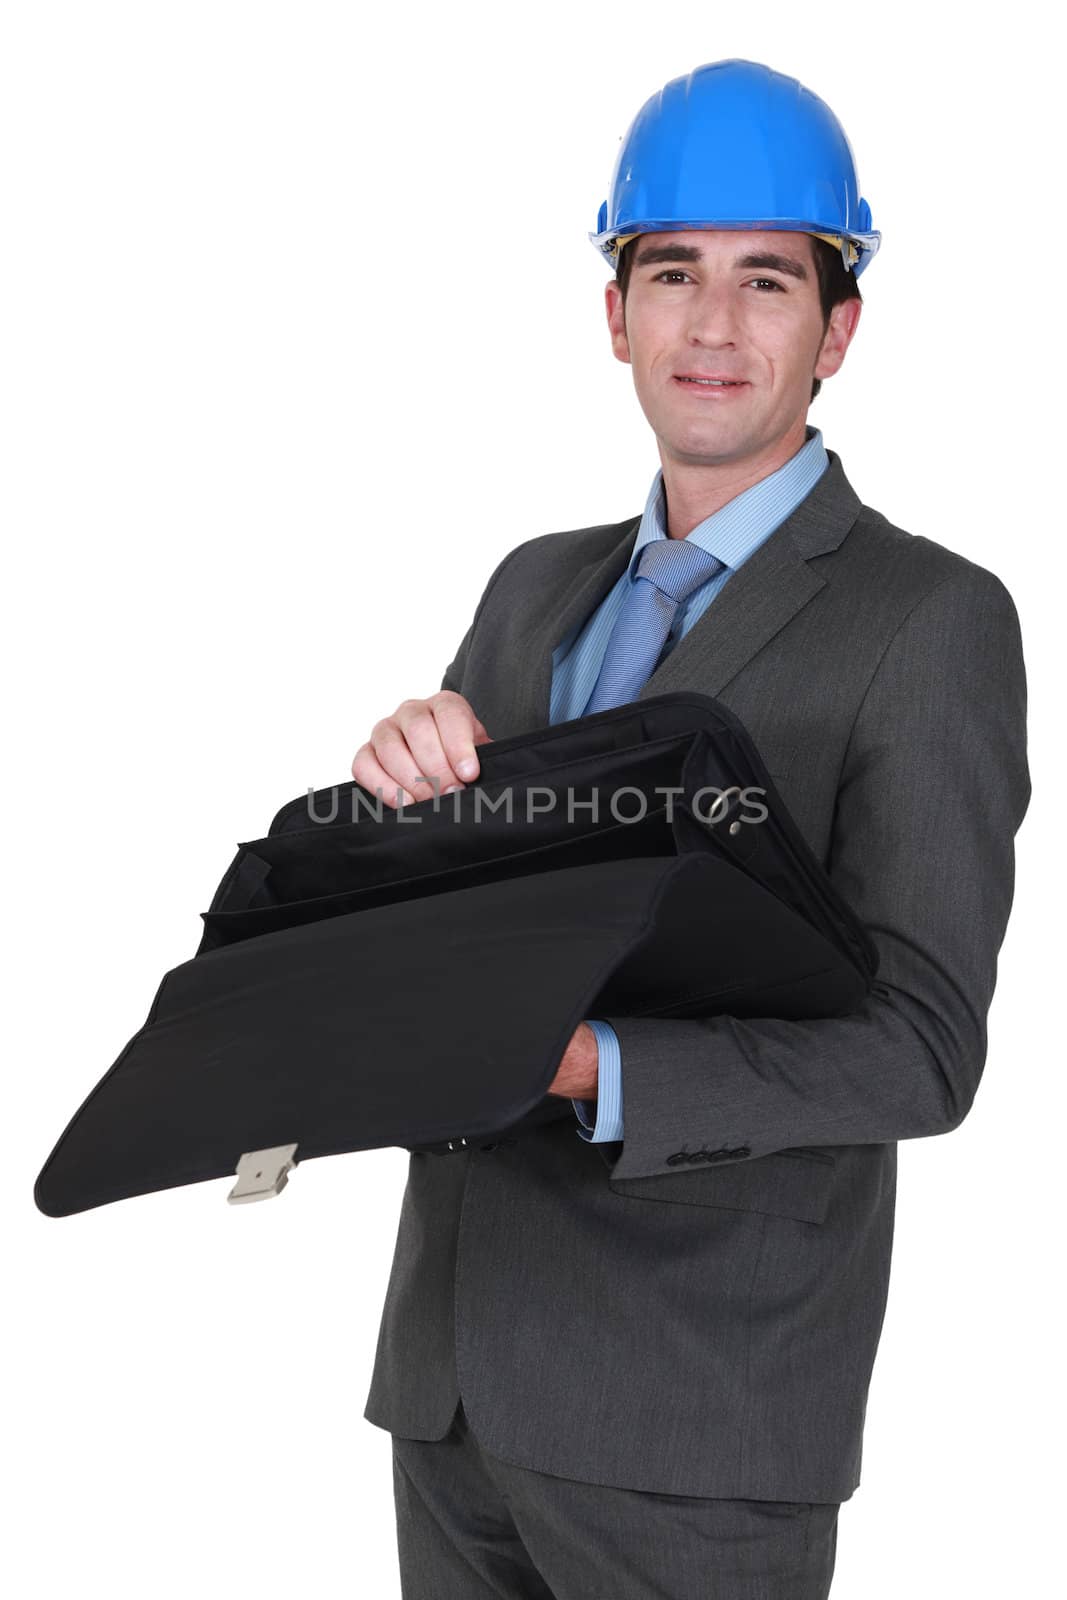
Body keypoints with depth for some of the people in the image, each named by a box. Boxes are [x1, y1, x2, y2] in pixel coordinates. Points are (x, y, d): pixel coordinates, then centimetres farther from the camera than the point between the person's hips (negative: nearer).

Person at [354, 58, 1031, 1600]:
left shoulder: (931, 620, -8)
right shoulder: (537, 588, 11)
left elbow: (921, 1047, -15)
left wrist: (586, 1067, -29)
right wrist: (402, 791, -11)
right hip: (455, 1360, 5)